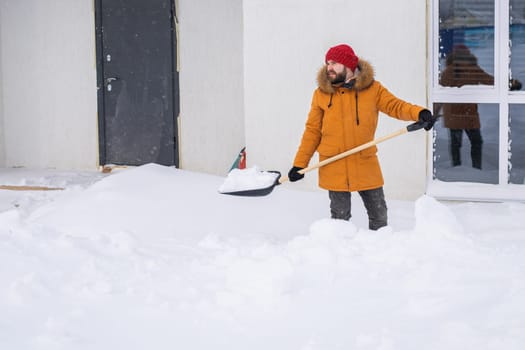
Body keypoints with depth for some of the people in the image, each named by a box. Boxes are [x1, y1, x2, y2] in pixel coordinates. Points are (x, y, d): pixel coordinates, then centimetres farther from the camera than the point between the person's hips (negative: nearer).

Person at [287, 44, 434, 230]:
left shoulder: (372, 89, 0)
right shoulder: (321, 93, 1)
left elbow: (395, 106, -4)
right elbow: (312, 131, 3)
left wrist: (419, 113, -25)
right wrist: (300, 164, -1)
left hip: (365, 164, 0)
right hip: (334, 167, 0)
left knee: (379, 213, 8)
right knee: (340, 216, 6)